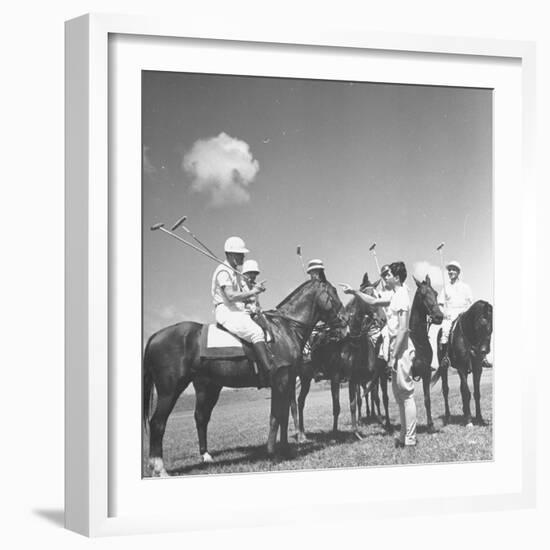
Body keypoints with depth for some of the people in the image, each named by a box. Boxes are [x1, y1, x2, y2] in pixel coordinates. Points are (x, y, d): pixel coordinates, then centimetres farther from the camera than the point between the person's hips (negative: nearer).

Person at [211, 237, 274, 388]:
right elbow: (231, 296, -20)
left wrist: (254, 289, 5)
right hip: (226, 312, -11)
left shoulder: (236, 273, 23)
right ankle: (270, 374, -37)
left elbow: (243, 294, 24)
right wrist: (252, 292, -14)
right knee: (256, 332, -29)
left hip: (239, 312, 11)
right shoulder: (223, 271, -9)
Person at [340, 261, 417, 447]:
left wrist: (394, 356, -20)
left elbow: (402, 329, -20)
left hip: (402, 350, -10)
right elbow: (374, 301, 31)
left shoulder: (402, 296, -14)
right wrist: (354, 292, 25)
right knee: (399, 394, 13)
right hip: (397, 349, 10)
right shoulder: (394, 296, 14)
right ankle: (404, 435, 20)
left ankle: (410, 439, -5)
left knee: (406, 394, -7)